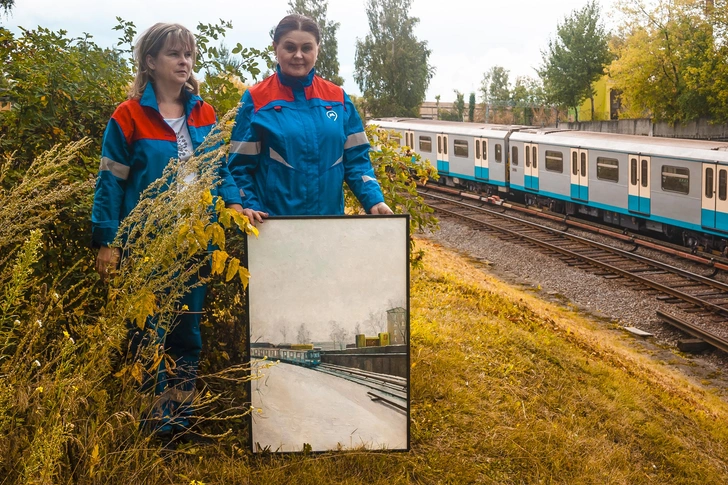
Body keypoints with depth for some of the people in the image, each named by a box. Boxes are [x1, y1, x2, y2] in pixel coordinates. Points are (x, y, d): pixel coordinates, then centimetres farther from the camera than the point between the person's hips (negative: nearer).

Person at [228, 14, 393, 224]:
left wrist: (374, 200, -7)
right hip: (272, 226, -3)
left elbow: (355, 159, 7)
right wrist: (248, 207, -17)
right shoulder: (256, 100, -2)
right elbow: (240, 166, -2)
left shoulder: (338, 98, 7)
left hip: (330, 220, 3)